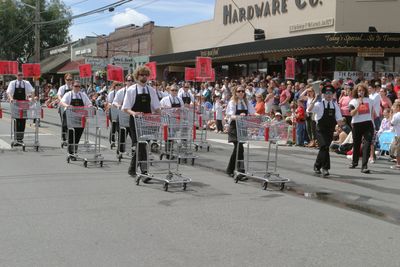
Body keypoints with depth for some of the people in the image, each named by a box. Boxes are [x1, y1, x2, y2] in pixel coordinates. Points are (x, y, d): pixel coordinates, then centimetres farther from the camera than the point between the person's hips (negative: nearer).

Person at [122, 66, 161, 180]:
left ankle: (132, 169, 27)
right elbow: (125, 108, -4)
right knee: (140, 146, -13)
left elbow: (156, 108, 10)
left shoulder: (151, 90, 9)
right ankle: (144, 170, -20)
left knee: (139, 146, 11)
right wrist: (133, 113, -24)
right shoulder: (131, 90, -1)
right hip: (135, 121, -4)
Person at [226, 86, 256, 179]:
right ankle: (241, 171, -16)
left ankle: (230, 169, 28)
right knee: (239, 148, -15)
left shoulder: (246, 103, 10)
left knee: (237, 148, 13)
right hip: (235, 128, -6)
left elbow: (252, 113, 8)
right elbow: (231, 116, -16)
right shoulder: (232, 103, -4)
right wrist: (239, 116, -36)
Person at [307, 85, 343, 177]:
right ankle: (325, 168, -13)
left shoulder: (335, 105, 7)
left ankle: (317, 166, 29)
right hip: (321, 130, -5)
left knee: (323, 148, 12)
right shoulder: (319, 104, -8)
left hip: (330, 131, 5)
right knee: (325, 147, -16)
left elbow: (338, 118, 8)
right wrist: (314, 100, -32)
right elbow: (309, 110, -23)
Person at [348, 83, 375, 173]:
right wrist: (359, 104, -24)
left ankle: (364, 166, -15)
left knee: (367, 144, -13)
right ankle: (354, 162, 36)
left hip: (368, 124, 1)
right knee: (356, 144, 13)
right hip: (357, 124, -1)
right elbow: (352, 113, -16)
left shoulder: (369, 100, 9)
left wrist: (373, 123, 17)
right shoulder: (353, 101, -1)